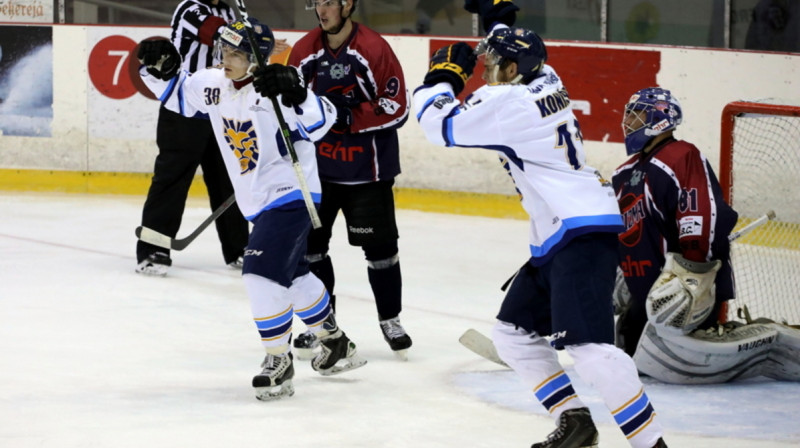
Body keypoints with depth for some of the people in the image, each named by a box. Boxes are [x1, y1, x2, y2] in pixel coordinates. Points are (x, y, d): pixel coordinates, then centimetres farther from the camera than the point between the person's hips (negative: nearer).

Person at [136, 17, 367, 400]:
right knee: (293, 275, 22)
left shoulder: (271, 88, -22)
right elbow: (178, 94, 16)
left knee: (262, 272, -20)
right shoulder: (213, 85, 0)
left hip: (290, 195, -9)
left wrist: (293, 95, -45)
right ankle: (336, 344, 40)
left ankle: (278, 362, -8)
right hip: (258, 202, 9)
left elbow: (320, 121, -30)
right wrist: (158, 70, -2)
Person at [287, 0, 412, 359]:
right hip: (316, 164, 4)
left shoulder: (375, 50, -13)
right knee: (309, 241, 3)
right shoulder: (304, 51, 0)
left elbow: (397, 107, -13)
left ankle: (390, 319, 20)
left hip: (367, 167, -4)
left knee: (379, 245, 3)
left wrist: (351, 116, -23)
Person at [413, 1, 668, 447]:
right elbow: (518, 55, 37)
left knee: (585, 343, -22)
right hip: (556, 241, 11)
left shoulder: (509, 104, -14)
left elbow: (440, 123, -8)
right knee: (514, 333, 15)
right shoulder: (544, 82, 12)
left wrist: (443, 76, 7)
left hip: (583, 234, -11)